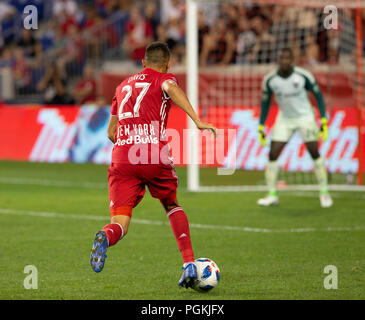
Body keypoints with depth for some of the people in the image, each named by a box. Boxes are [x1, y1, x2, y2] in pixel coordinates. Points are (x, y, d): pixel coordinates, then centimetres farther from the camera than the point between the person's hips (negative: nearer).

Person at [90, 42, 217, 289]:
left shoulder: (124, 86, 27)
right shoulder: (163, 79, 12)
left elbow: (111, 132, 29)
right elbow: (171, 88, -16)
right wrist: (197, 121, -25)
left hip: (122, 159, 2)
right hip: (156, 157, -2)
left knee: (120, 223, -3)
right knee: (172, 206, 24)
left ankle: (105, 237, -40)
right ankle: (189, 264, 14)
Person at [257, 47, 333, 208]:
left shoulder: (303, 75, -19)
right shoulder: (270, 79, -12)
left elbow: (318, 95, -7)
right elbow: (265, 103, 3)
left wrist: (324, 120, -11)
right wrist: (261, 127, 1)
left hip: (305, 116, -2)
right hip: (284, 119, 2)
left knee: (314, 153, -9)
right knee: (273, 155, -7)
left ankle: (324, 192, 3)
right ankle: (272, 195, 2)